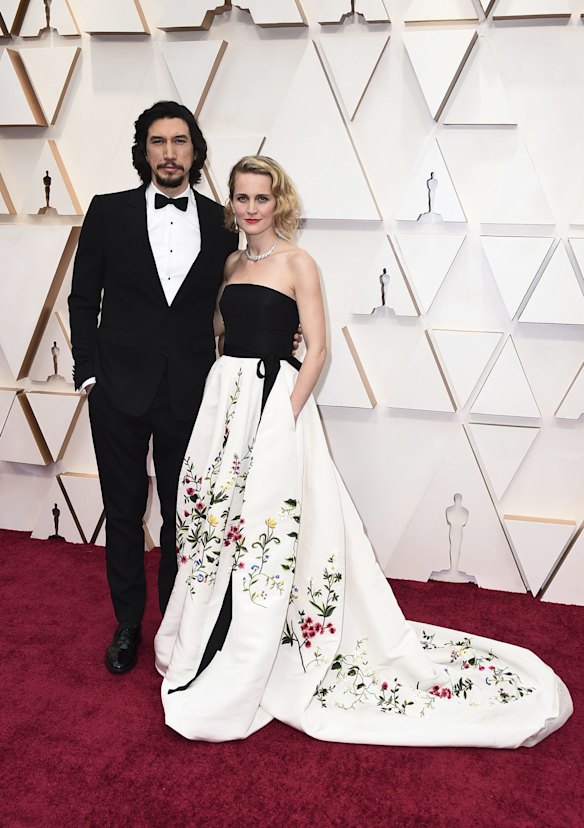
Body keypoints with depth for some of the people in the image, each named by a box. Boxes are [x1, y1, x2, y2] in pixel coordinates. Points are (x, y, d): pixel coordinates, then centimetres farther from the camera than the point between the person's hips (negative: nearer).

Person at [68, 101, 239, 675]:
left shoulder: (220, 222, 4)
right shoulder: (109, 212, 1)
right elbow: (84, 297, 3)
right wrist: (89, 370, -3)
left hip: (188, 392, 1)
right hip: (120, 390, 0)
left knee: (182, 514, 13)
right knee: (123, 511, 11)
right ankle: (127, 622, 30)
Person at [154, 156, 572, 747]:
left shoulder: (297, 263, -4)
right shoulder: (232, 264, 14)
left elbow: (317, 348, -9)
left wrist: (286, 412, -17)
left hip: (273, 398, -6)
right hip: (224, 396, 6)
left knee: (260, 528, -5)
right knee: (217, 525, 11)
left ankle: (235, 686, 7)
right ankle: (202, 643, 30)